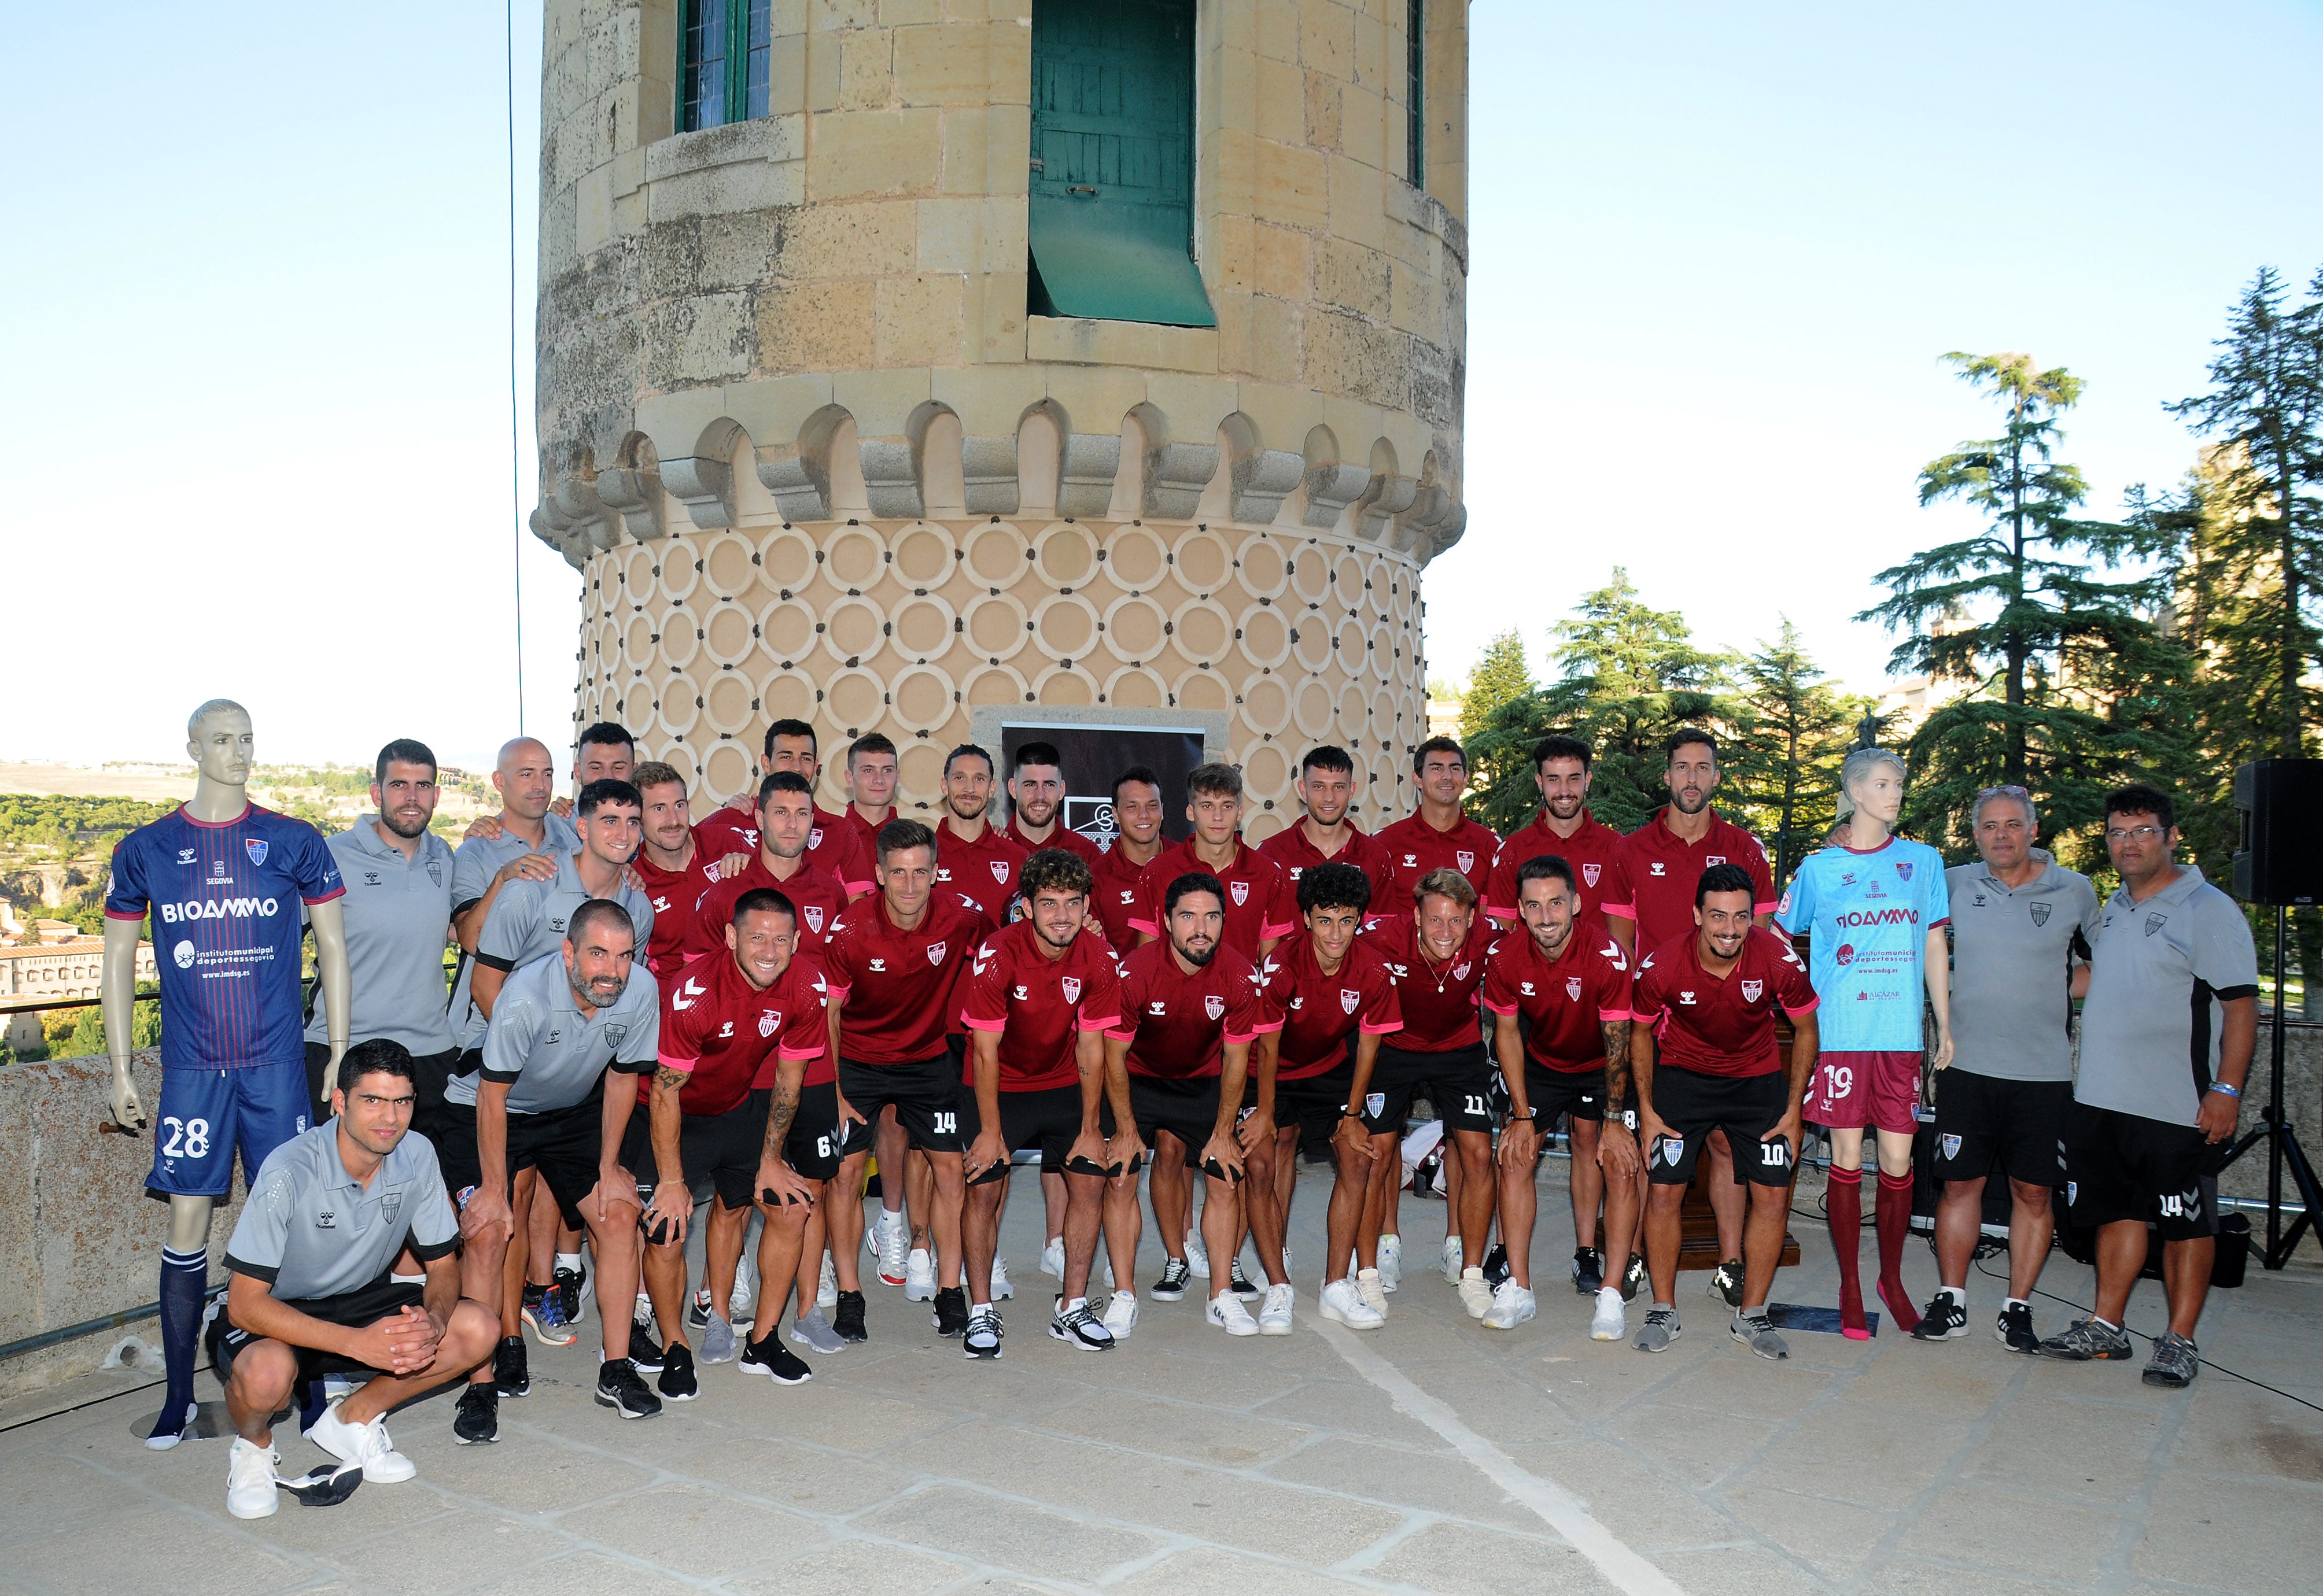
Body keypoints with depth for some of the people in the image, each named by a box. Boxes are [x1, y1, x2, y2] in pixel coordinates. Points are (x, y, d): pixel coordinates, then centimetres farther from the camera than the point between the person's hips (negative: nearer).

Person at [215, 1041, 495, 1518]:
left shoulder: (417, 1156, -13)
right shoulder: (289, 1172, -27)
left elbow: (443, 1264, -3)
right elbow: (245, 1304, -27)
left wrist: (433, 1320, -27)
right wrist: (358, 1343, -37)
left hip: (364, 1300, 5)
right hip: (277, 1315, -4)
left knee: (477, 1329, -17)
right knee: (269, 1373, -38)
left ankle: (353, 1418, 5)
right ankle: (253, 1445, -1)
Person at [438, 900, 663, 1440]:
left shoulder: (640, 990, -23)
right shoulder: (526, 997, -35)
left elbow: (621, 1078, -6)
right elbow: (492, 1098, -23)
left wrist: (608, 1164, -2)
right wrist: (495, 1189, -18)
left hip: (572, 1112, 4)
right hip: (481, 1110, -4)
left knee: (619, 1214, -7)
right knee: (487, 1234, -17)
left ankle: (616, 1370, 4)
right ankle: (482, 1386, -4)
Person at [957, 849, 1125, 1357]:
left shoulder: (1097, 959, -14)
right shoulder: (998, 954, -25)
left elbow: (1090, 1046, -6)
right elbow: (985, 1050, -19)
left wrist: (1090, 1127, -5)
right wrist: (991, 1131, -17)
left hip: (1062, 1086, 3)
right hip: (998, 1086, -3)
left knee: (1090, 1181, -4)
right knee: (984, 1188, -10)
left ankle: (1072, 1309, 9)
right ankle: (981, 1313, 5)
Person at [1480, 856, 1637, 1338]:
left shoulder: (1608, 957, -31)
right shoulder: (1504, 958, -22)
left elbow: (1618, 1045, -22)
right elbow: (1507, 1033, -7)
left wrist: (1616, 1124, -20)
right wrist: (1522, 1115, -8)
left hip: (1601, 1067, -2)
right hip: (1542, 1061, 3)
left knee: (1620, 1161, -16)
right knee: (1515, 1153, -8)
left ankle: (1611, 1294, -9)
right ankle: (1518, 1289, -2)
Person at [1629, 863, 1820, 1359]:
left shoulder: (1780, 962, -24)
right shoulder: (1661, 968, -25)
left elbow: (1805, 1030, -5)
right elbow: (1641, 1031, -5)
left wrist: (1794, 1108, -4)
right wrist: (1647, 1110, -5)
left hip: (1757, 1078, 1)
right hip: (1683, 1074, -1)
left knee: (1773, 1196, -3)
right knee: (1664, 1191, -6)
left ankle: (1752, 1315, 15)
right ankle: (1663, 1311, 12)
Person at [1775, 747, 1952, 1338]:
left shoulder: (1924, 861, 10)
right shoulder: (1819, 867, 5)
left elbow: (1934, 947, 12)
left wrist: (1945, 1026, 9)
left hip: (1902, 1034, 2)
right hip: (1840, 1033, -1)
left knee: (1898, 1161, 3)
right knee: (1847, 1159, 2)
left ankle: (1892, 1278, 22)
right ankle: (1850, 1286, 15)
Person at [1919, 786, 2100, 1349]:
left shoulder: (2075, 891, 2)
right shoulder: (1953, 885, 3)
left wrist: (2058, 988, 1)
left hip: (2044, 1070, -1)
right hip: (1968, 1065, 1)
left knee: (2033, 1191, 5)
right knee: (1960, 1183, 5)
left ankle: (2018, 1308, 17)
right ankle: (1950, 1301, 15)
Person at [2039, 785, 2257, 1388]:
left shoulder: (2209, 910, -9)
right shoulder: (2114, 908, 13)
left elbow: (2241, 1005, -13)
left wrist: (2227, 1089, -18)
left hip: (2176, 1106, -7)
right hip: (2101, 1098, 7)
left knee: (2184, 1223, 4)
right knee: (2117, 1212, 14)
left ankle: (2180, 1340, 13)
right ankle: (2105, 1327, 22)